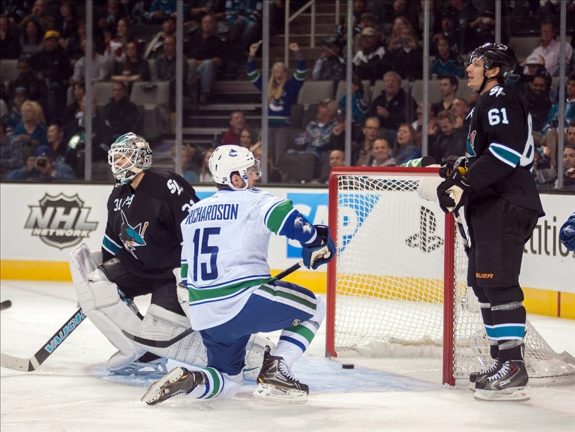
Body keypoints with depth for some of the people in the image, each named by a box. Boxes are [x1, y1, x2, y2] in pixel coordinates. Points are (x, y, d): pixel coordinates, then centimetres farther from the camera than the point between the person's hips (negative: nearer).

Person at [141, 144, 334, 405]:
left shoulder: (194, 213, 20)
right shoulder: (255, 201, -2)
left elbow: (187, 272, 25)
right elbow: (291, 221, -20)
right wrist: (319, 243, -3)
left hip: (203, 316, 7)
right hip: (244, 302, -7)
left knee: (229, 381, 24)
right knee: (314, 308, 14)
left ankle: (187, 381, -7)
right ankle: (273, 373, 2)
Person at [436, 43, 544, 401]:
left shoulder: (501, 100, -10)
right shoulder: (487, 104, 23)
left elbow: (505, 153, -22)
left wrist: (464, 185, -24)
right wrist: (462, 167, 16)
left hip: (508, 205, -11)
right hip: (492, 206, 11)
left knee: (496, 282, -16)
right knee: (483, 282, 13)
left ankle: (514, 368, -20)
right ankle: (501, 361, 18)